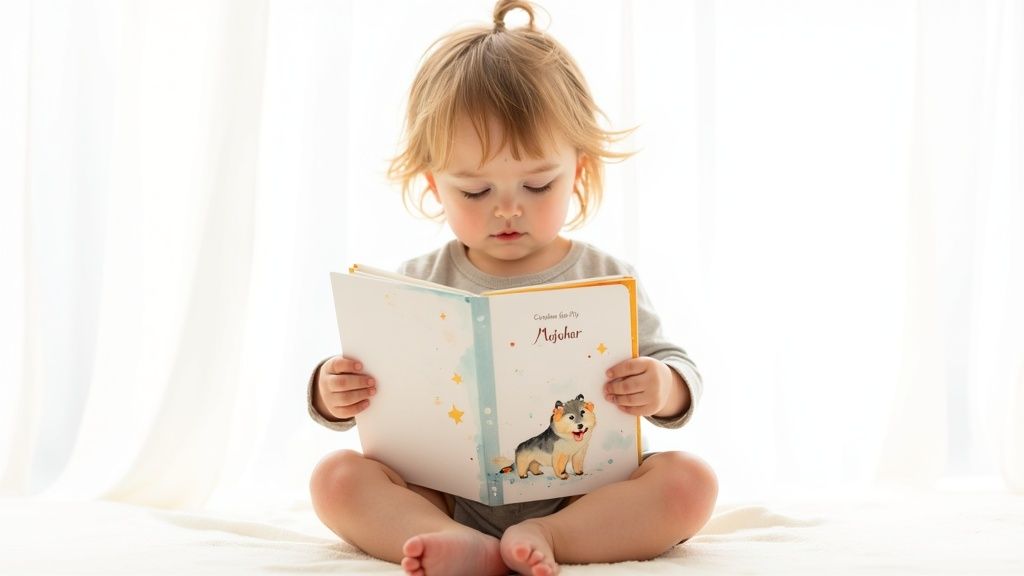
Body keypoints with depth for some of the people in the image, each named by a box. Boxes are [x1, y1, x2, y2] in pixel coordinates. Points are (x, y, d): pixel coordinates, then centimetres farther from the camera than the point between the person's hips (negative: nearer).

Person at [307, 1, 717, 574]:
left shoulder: (608, 281, 2)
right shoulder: (420, 285, 3)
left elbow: (678, 371, 5)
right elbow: (373, 384, 9)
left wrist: (663, 387, -20)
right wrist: (333, 393, -15)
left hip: (581, 494, 0)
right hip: (449, 499, 1)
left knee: (691, 480, -22)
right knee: (337, 476, -20)